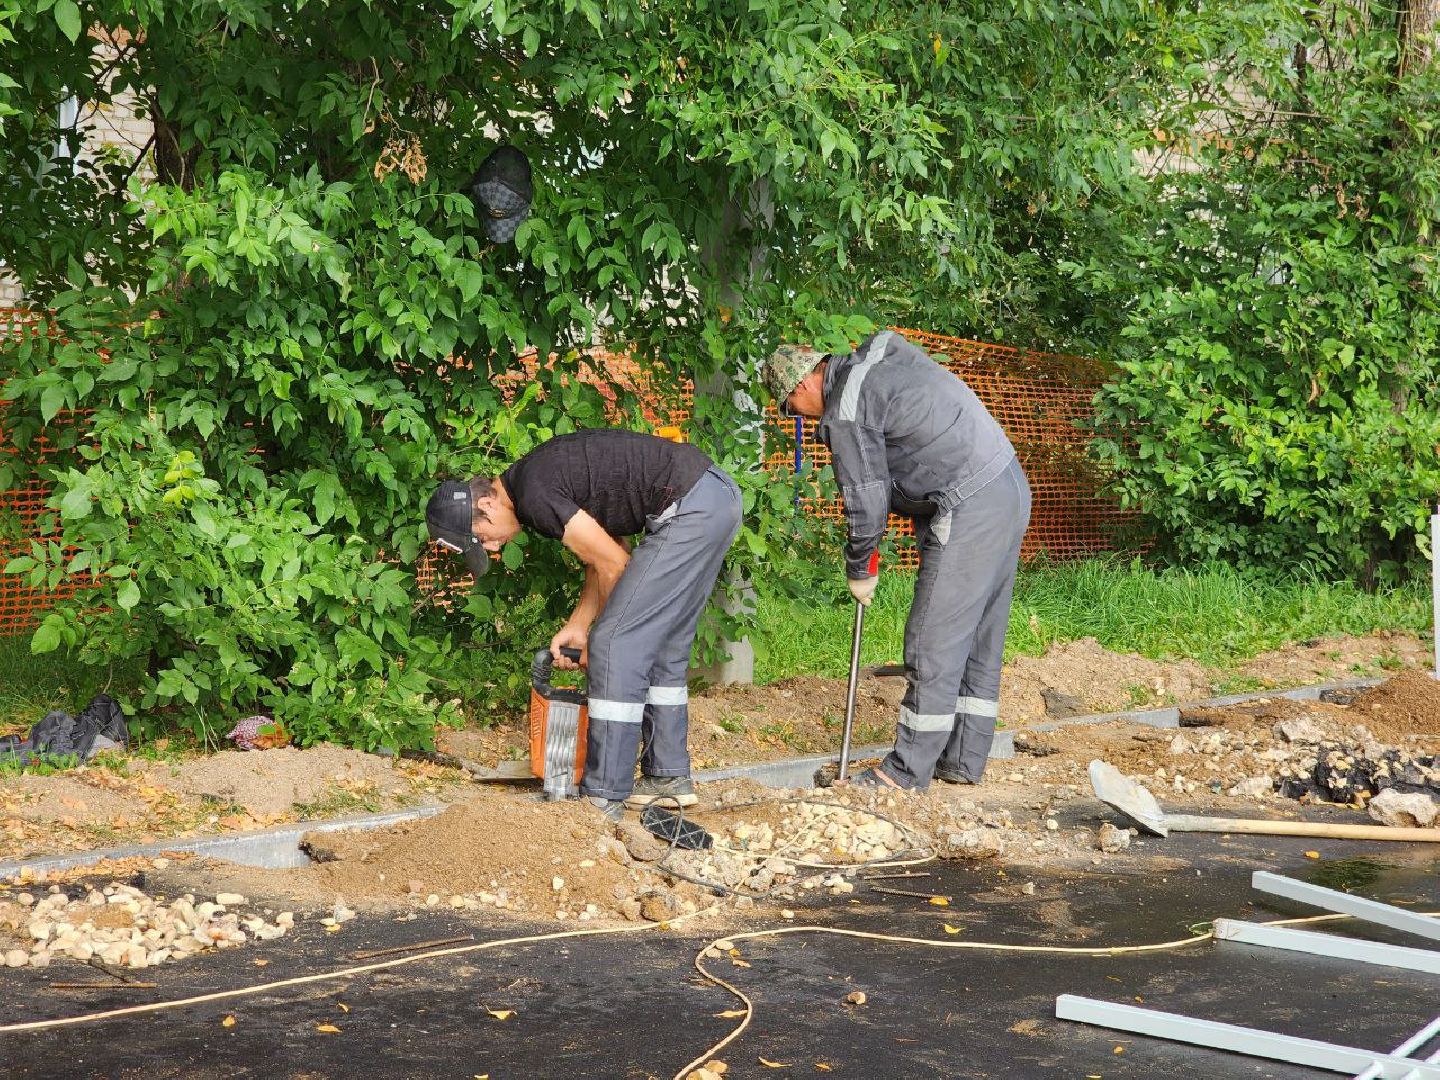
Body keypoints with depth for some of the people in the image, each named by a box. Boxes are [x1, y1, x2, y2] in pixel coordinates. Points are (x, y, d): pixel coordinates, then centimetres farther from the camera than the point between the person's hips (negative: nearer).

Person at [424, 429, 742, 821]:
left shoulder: (534, 495, -14)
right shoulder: (534, 478, 16)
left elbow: (614, 566, -9)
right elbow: (609, 550, 19)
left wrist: (600, 637, 5)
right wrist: (577, 626, 14)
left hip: (691, 507, -10)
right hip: (717, 495, 10)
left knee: (615, 644, -7)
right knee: (662, 646, 18)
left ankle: (603, 796, -5)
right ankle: (669, 777, 24)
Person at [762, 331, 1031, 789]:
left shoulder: (844, 413, -11)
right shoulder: (883, 350, 15)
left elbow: (867, 502, -9)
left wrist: (858, 571, 8)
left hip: (970, 511, -10)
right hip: (1011, 485, 10)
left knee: (933, 644, -4)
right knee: (981, 637, 14)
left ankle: (907, 772, 2)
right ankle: (964, 761, 22)